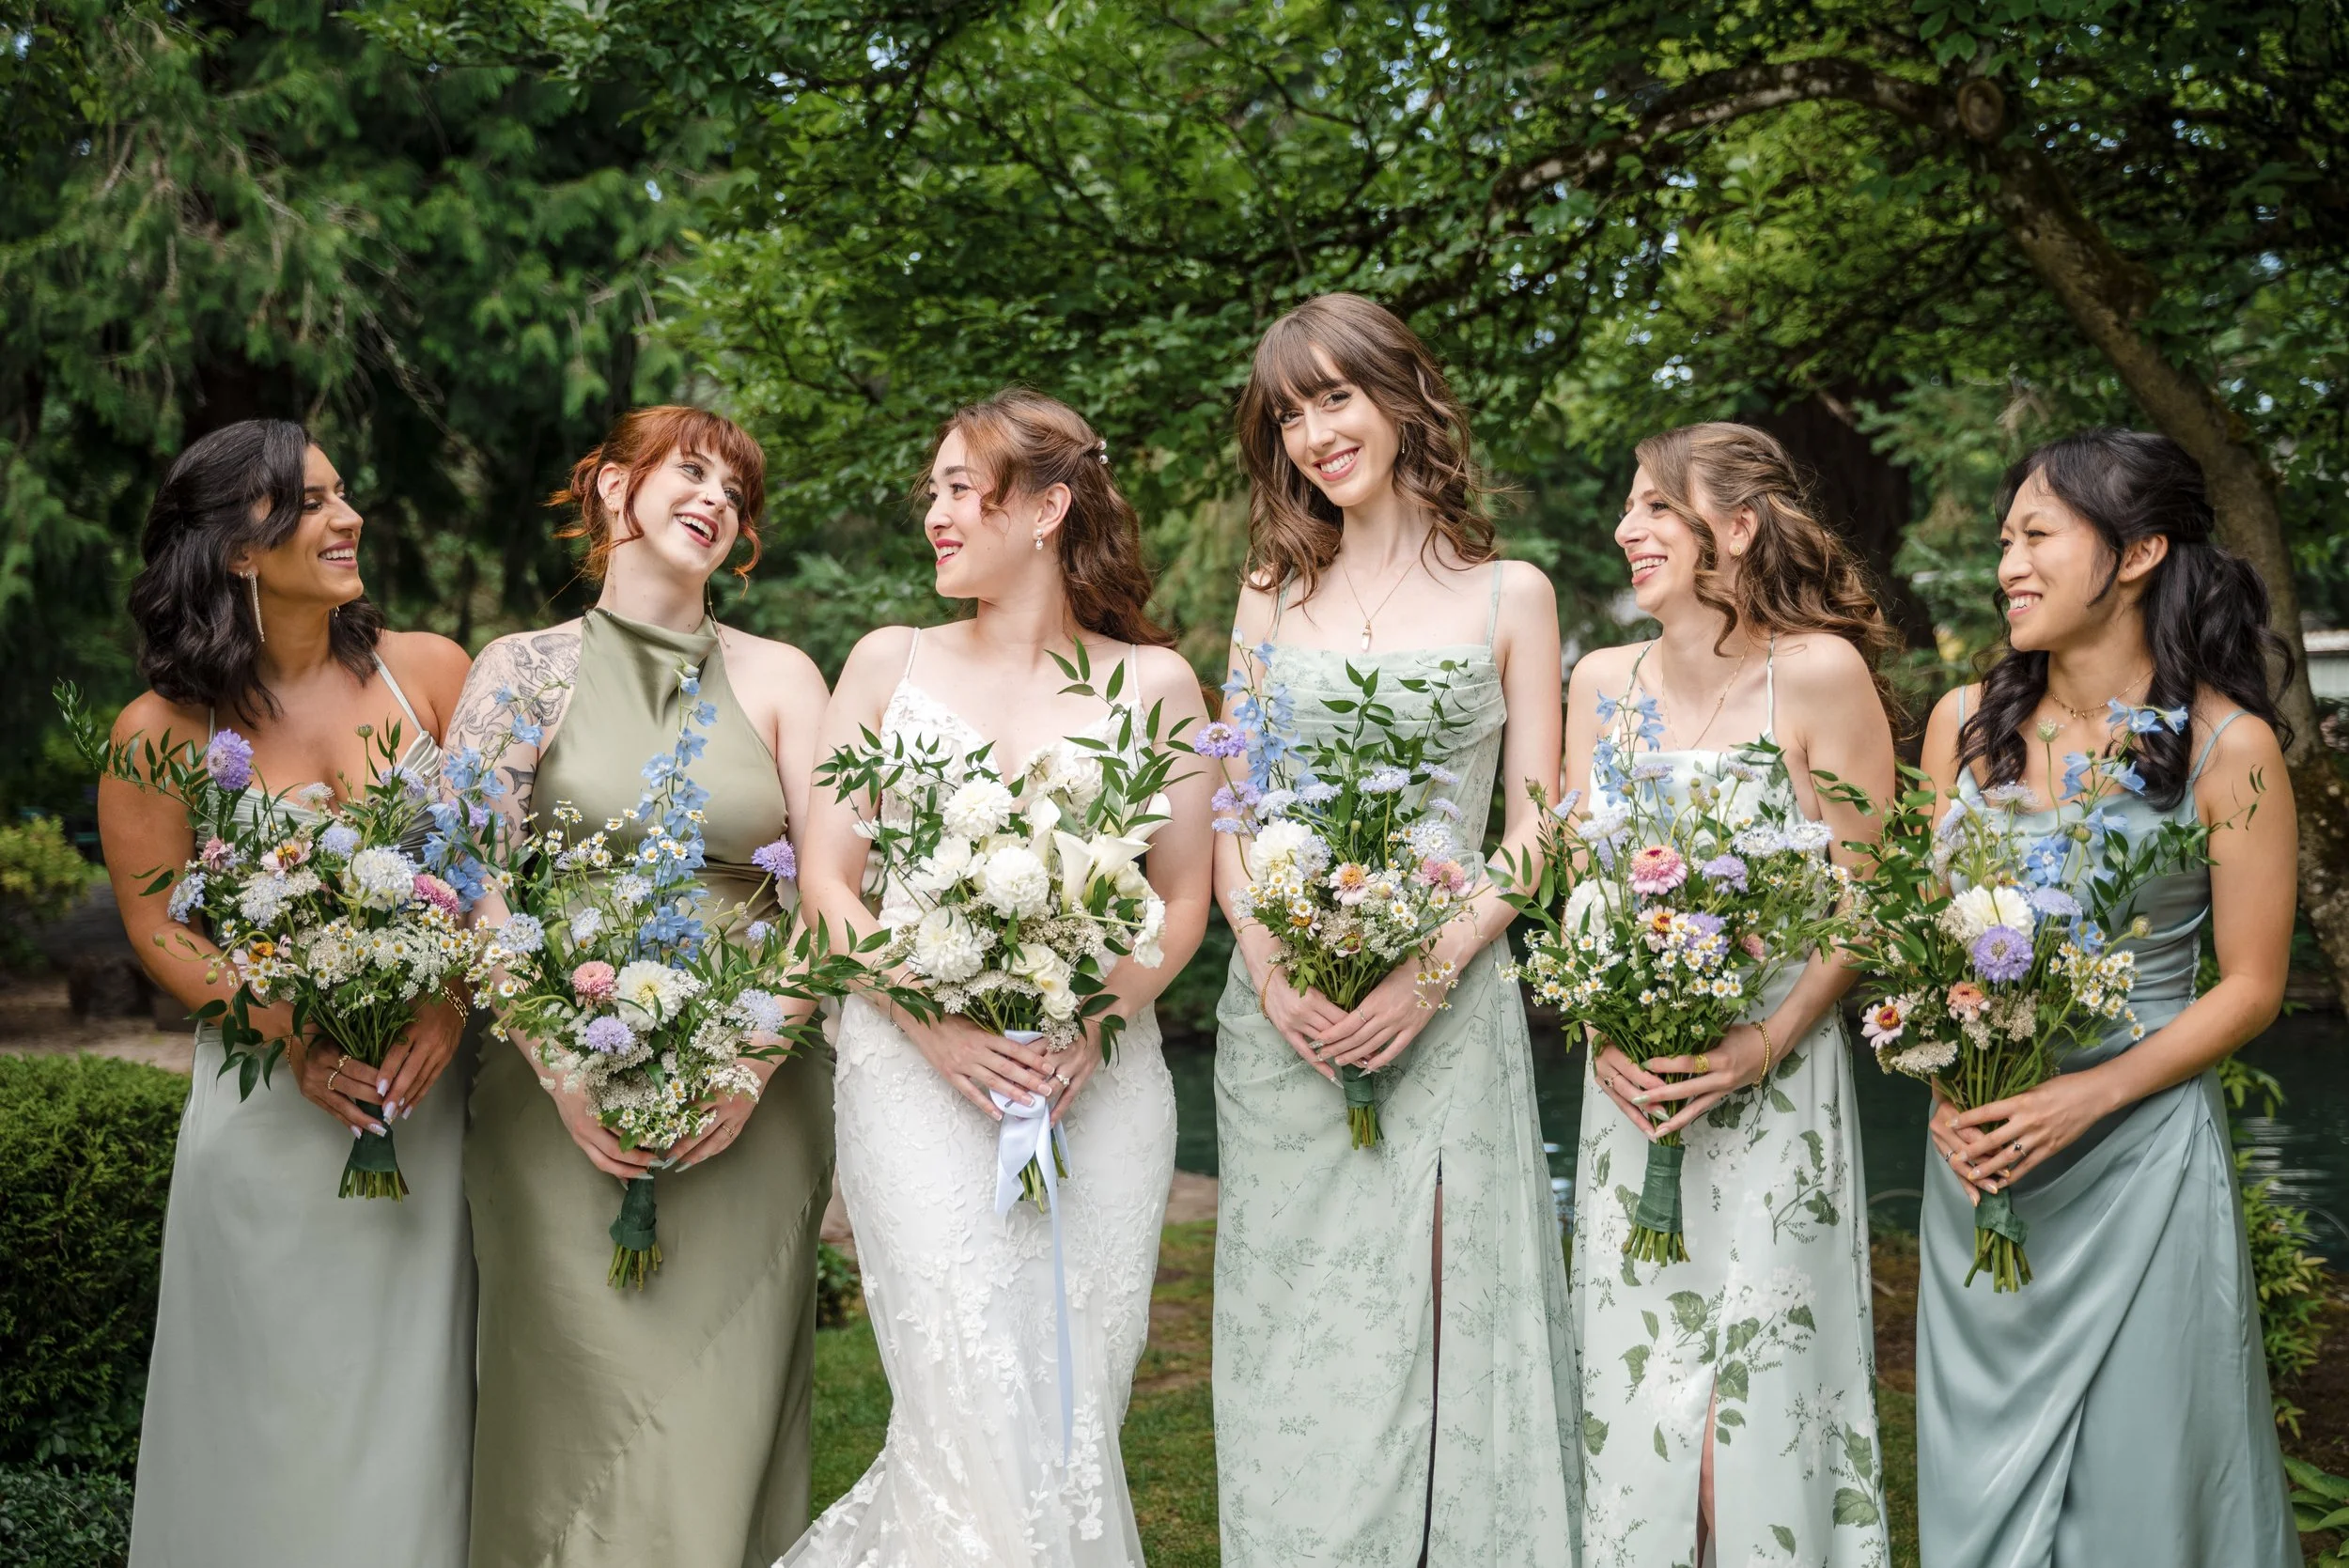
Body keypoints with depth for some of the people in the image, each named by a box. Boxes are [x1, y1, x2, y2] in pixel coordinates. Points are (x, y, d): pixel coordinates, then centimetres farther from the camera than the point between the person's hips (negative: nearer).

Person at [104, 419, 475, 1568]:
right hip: (274, 1109, -1)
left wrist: (449, 1001, -16)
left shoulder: (426, 673, -1)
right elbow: (160, 931, -1)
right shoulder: (163, 733, -5)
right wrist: (297, 1040, -16)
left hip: (434, 1084, 2)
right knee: (283, 1397, 7)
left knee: (419, 1384, 10)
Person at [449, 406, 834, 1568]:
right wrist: (562, 1071, -13)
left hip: (749, 1109, 2)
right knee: (592, 1415, -4)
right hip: (565, 1107, -1)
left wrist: (758, 1059, -9)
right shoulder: (526, 669, 6)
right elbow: (469, 886, -2)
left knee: (723, 1416, 2)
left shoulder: (778, 678, 10)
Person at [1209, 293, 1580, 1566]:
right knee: (1300, 1334, 4)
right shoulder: (1273, 597, 12)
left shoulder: (1509, 596, 6)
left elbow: (1533, 828, 2)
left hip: (1448, 1011, -2)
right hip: (1284, 1016, 2)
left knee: (1447, 1325, -2)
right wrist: (1273, 974, -8)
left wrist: (1431, 971, -12)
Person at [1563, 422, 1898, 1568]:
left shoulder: (1819, 675, -8)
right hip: (1628, 1077, 4)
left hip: (1774, 1079, -4)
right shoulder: (1601, 681, 6)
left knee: (1767, 1374, 0)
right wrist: (1600, 1027, -5)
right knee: (1636, 1382, 7)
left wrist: (1768, 1043, -16)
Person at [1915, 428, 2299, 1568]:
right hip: (1976, 1147, 4)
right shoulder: (1967, 723, 5)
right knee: (1984, 1473, 11)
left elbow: (2251, 986, -5)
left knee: (2141, 1472, 5)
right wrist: (1942, 1085, -7)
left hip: (2141, 1149, -4)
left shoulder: (2229, 747, -7)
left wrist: (2089, 1095, -16)